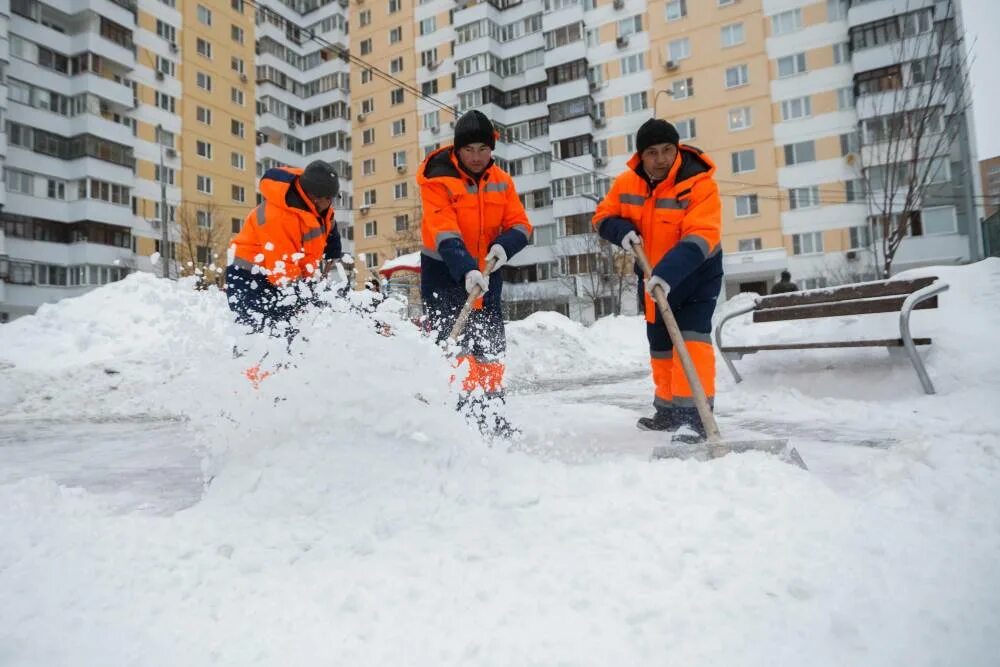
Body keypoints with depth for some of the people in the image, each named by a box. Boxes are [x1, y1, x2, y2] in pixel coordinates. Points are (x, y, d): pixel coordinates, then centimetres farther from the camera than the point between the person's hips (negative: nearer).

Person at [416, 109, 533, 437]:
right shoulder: (439, 180, -13)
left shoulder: (501, 181, 3)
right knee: (454, 346, -11)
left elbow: (520, 224, 0)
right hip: (445, 272, -5)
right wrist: (466, 271, -39)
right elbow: (444, 235, -25)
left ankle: (491, 412, 20)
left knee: (492, 347, 8)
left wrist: (504, 246, -21)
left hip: (486, 272, 5)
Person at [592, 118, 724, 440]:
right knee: (660, 345, 14)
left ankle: (695, 413, -16)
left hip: (695, 275, -5)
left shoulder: (699, 184, -24)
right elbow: (603, 216, 2)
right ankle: (668, 410, 30)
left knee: (692, 337, -21)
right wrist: (623, 231, -21)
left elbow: (700, 238, -35)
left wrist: (669, 273, -49)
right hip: (652, 277, 6)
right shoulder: (627, 183, -9)